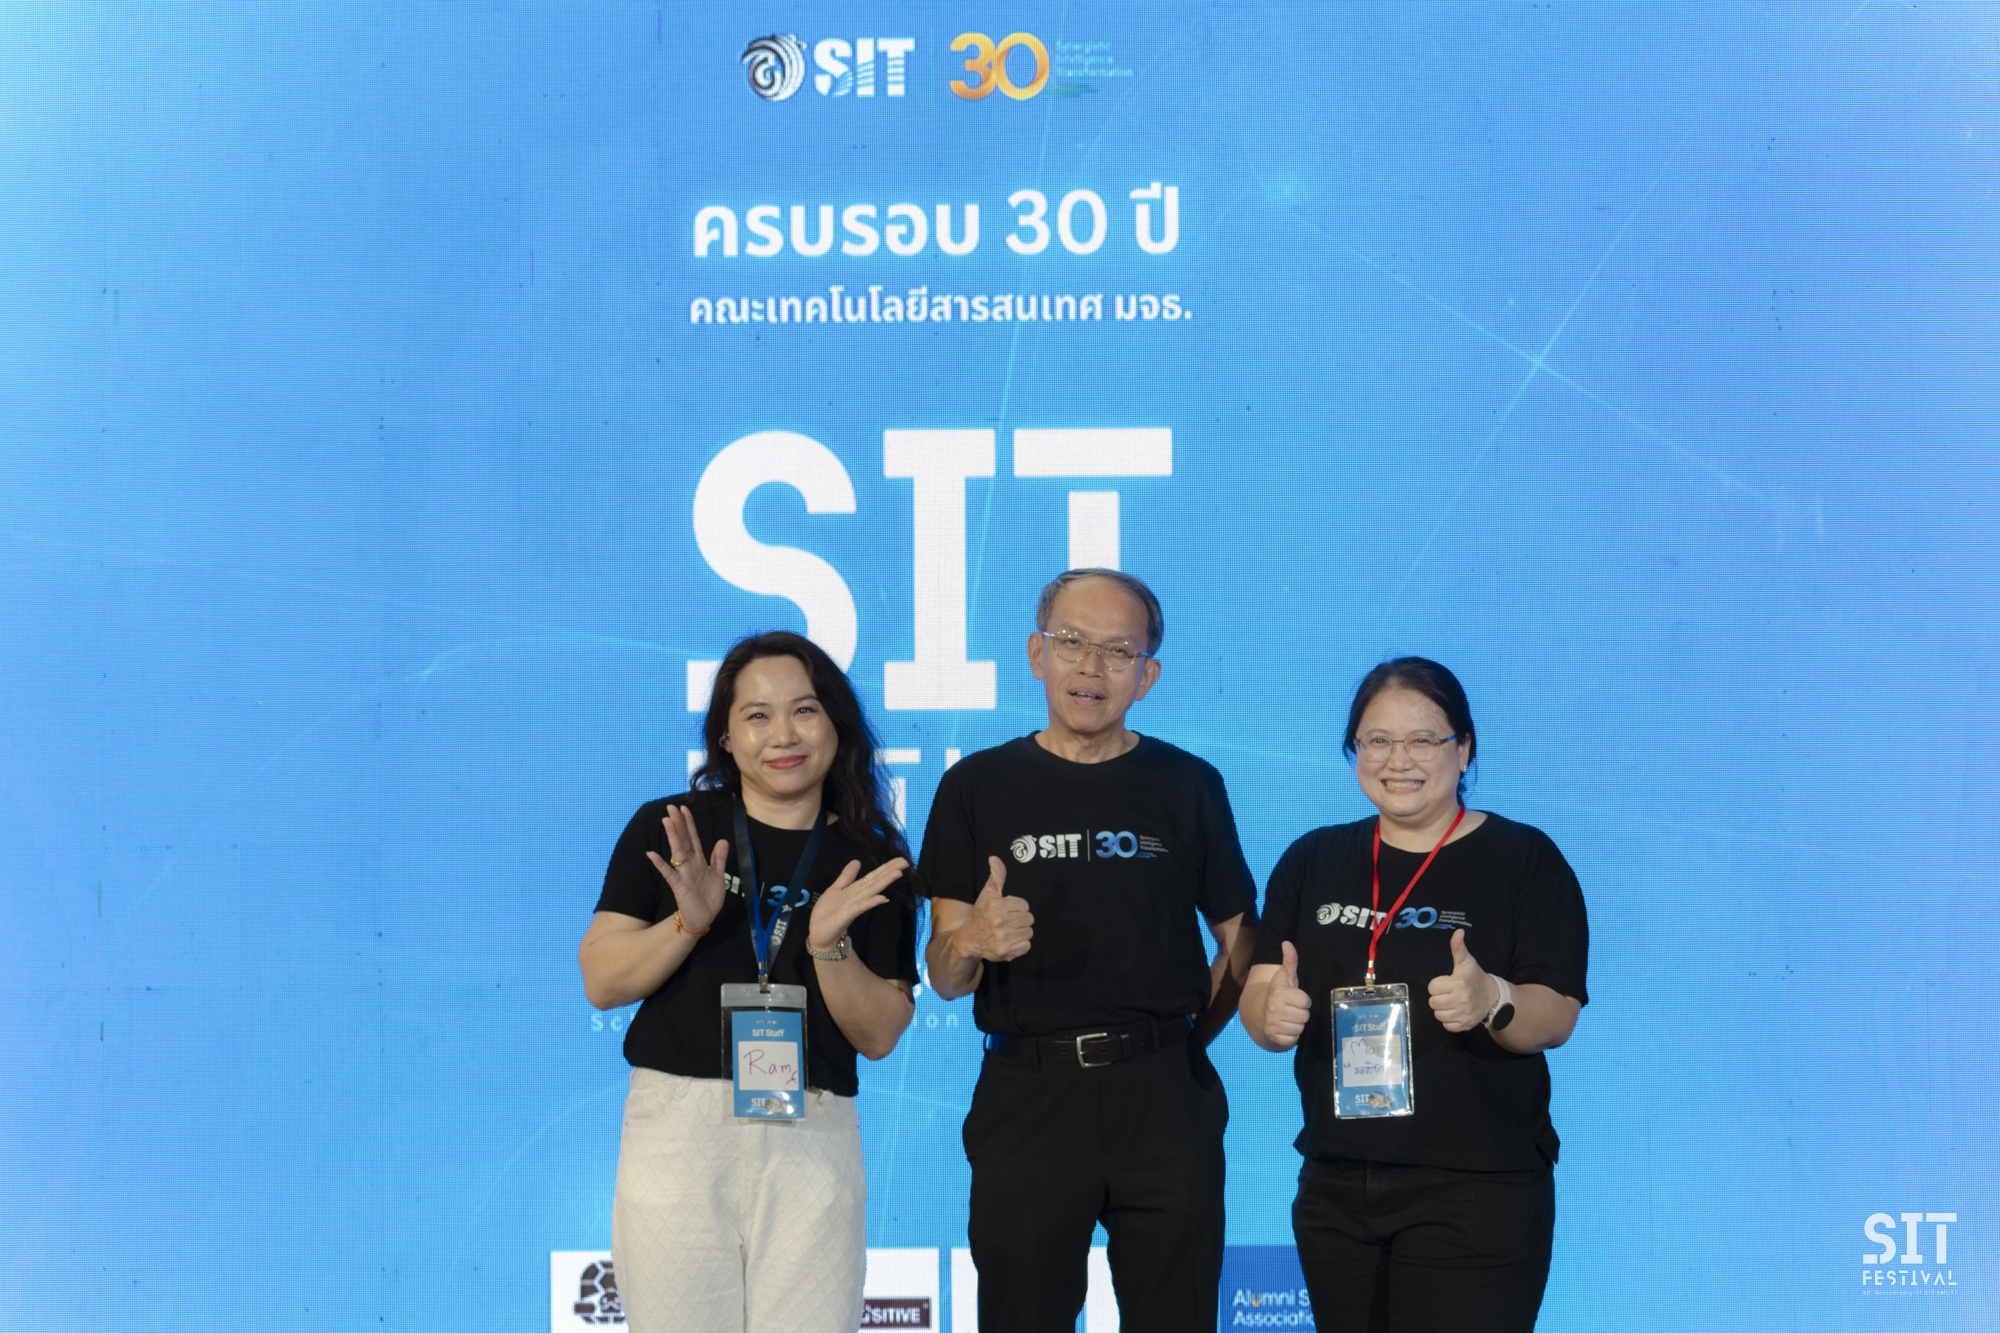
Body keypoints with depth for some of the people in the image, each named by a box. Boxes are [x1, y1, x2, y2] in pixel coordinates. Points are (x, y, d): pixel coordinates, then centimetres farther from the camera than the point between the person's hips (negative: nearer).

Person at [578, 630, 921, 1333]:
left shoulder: (873, 863, 8)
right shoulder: (665, 831, 6)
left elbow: (879, 1036, 5)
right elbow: (601, 982, 2)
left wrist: (829, 947, -12)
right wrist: (689, 923, -13)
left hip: (812, 1137, 1)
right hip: (677, 1122, 0)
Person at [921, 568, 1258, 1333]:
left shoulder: (1188, 786, 8)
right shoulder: (978, 787, 6)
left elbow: (1240, 938, 15)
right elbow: (943, 977, 2)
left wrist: (1186, 1042, 5)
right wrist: (972, 942, -18)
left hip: (1164, 1100, 1)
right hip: (1027, 1095, 0)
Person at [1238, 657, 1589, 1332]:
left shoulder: (1524, 859, -1)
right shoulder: (1312, 860, 11)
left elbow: (1556, 1017, -8)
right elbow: (1258, 995, 7)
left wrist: (1492, 1002, -29)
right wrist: (1271, 1013, -17)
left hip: (1476, 1194, -4)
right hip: (1336, 1190, 4)